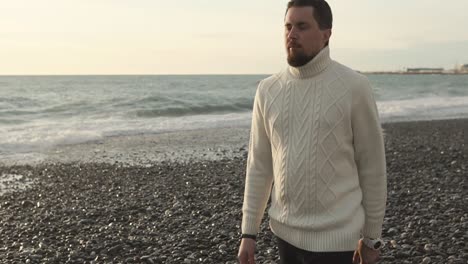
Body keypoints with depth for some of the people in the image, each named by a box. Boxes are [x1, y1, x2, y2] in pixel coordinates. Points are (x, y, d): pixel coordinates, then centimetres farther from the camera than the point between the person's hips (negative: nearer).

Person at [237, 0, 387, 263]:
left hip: (335, 238, -3)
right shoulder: (268, 89, 1)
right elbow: (259, 165, 5)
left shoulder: (354, 87, -9)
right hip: (284, 232, 4)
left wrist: (371, 236, 0)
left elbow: (372, 167, -5)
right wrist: (249, 232, 5)